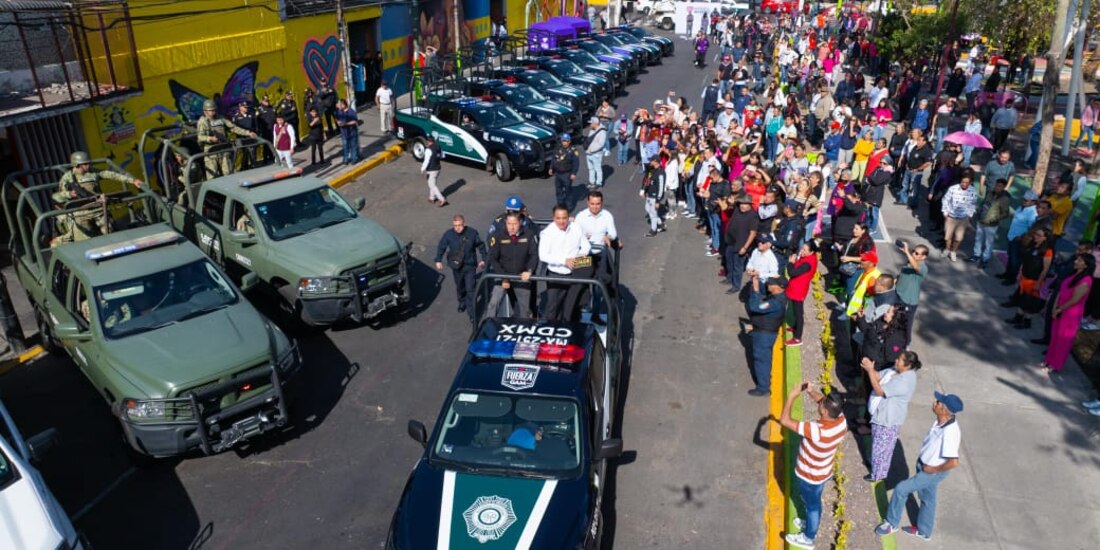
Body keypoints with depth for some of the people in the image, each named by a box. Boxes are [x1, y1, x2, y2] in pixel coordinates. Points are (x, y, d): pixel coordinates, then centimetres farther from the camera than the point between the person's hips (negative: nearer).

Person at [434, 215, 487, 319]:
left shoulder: (472, 232, -15)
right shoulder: (449, 234, -13)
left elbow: (480, 245, 0)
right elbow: (441, 247, -1)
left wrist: (483, 259, 3)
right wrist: (438, 260, -6)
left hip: (470, 265, -2)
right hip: (456, 266, 2)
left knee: (470, 289, -6)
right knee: (459, 287, 21)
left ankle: (471, 313, 3)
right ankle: (462, 302, 49)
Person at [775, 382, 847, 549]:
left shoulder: (817, 430, -44)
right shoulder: (841, 419, -22)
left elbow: (784, 420, -39)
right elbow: (823, 400, -1)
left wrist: (791, 396, -30)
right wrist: (810, 391, -16)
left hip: (809, 476, -6)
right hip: (823, 472, 6)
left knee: (812, 504, 19)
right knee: (812, 501, 32)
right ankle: (810, 524, 58)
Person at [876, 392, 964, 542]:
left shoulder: (950, 432, -35)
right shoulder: (940, 422, -8)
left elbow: (953, 462, -36)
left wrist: (933, 469, -21)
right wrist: (922, 461, 8)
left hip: (933, 473, -9)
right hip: (924, 466, 9)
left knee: (901, 489, -3)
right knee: (927, 498, 23)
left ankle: (892, 523, 17)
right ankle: (923, 531, 43)